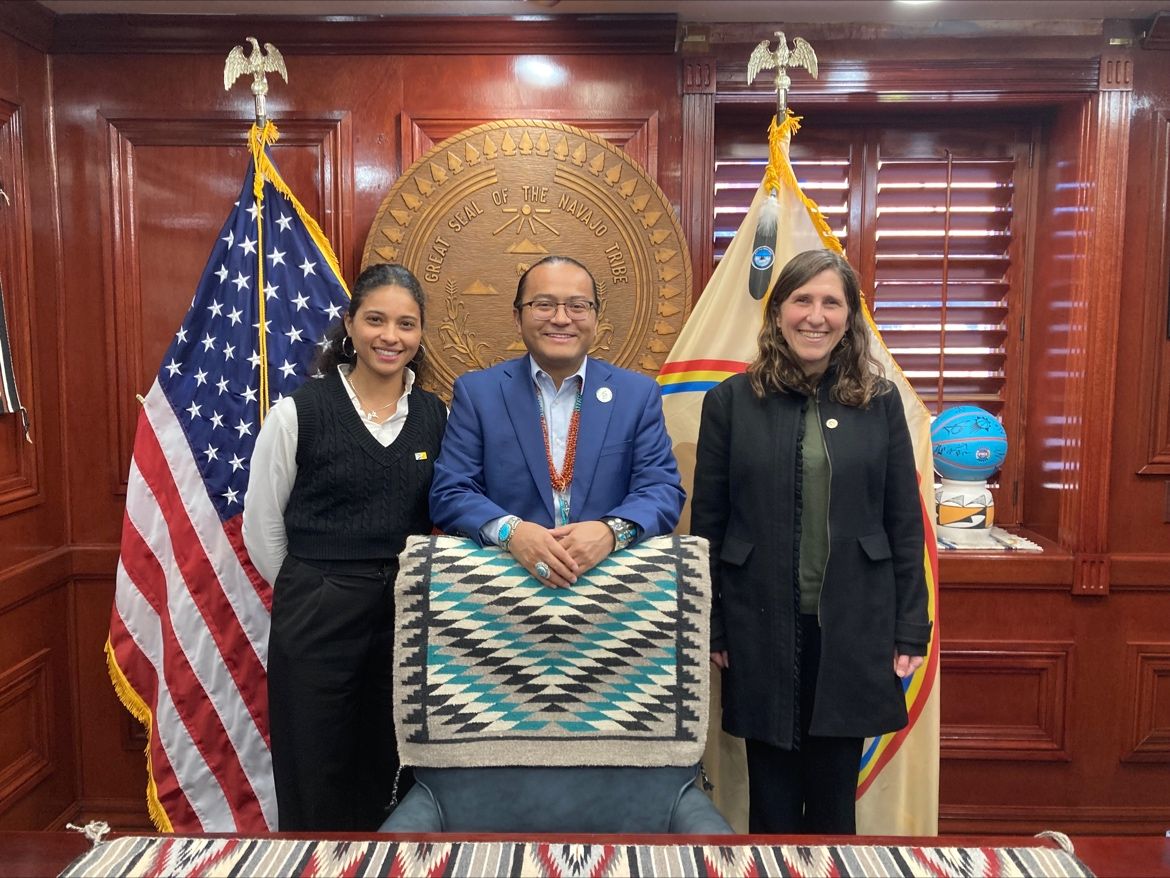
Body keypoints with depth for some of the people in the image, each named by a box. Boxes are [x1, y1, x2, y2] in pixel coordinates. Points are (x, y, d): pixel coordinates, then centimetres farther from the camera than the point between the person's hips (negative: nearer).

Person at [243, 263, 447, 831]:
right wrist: (310, 592, 7)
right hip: (317, 615, -2)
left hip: (408, 612, 3)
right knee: (315, 780, 11)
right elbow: (261, 525, 1)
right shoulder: (300, 412, -8)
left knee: (386, 776, 16)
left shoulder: (437, 416, 1)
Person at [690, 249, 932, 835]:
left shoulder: (880, 402, 2)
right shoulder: (731, 402, -2)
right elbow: (706, 525, 0)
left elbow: (905, 523, 4)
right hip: (762, 629, -1)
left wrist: (910, 630, 1)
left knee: (834, 799, 14)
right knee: (773, 799, 13)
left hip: (853, 629, 1)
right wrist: (708, 630, 0)